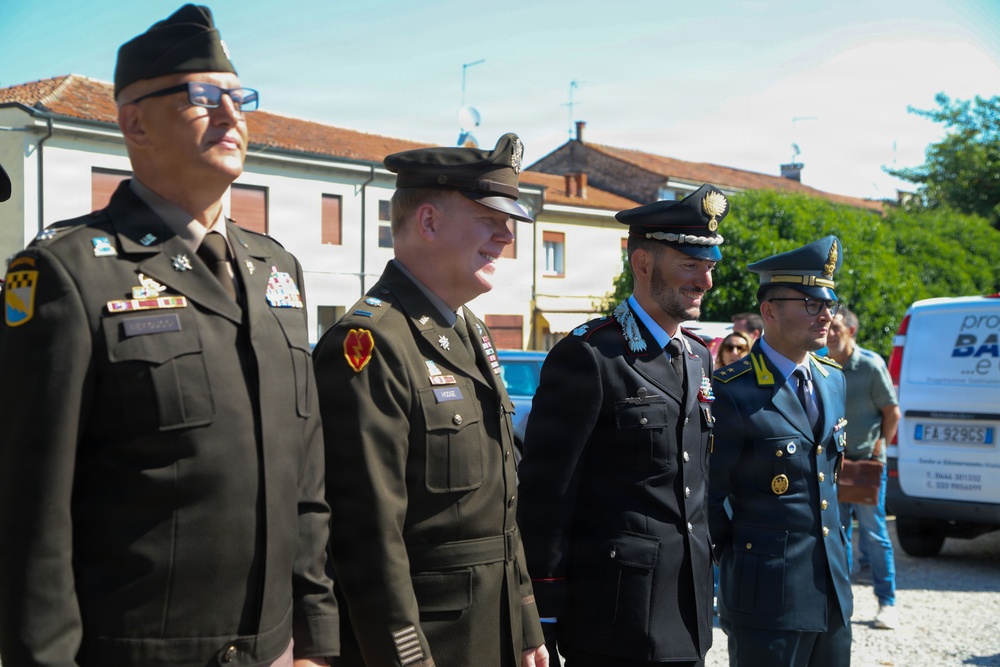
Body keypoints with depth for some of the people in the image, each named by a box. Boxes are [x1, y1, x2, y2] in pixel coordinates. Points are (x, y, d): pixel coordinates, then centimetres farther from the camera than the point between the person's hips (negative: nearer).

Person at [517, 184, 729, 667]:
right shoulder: (586, 357, -13)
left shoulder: (699, 358, 12)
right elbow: (544, 494, -14)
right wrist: (545, 616, -14)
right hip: (616, 612, -7)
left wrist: (705, 575, 16)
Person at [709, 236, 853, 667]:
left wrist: (831, 544, 16)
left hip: (832, 590, 7)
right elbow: (709, 495, -10)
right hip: (768, 595, -7)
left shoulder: (833, 380, 10)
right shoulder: (733, 393, -15)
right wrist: (741, 561, -3)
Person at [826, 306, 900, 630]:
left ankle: (887, 603, 7)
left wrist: (878, 449, -7)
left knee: (874, 534, -1)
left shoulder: (871, 365, -7)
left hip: (866, 462, -5)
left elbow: (892, 412, -4)